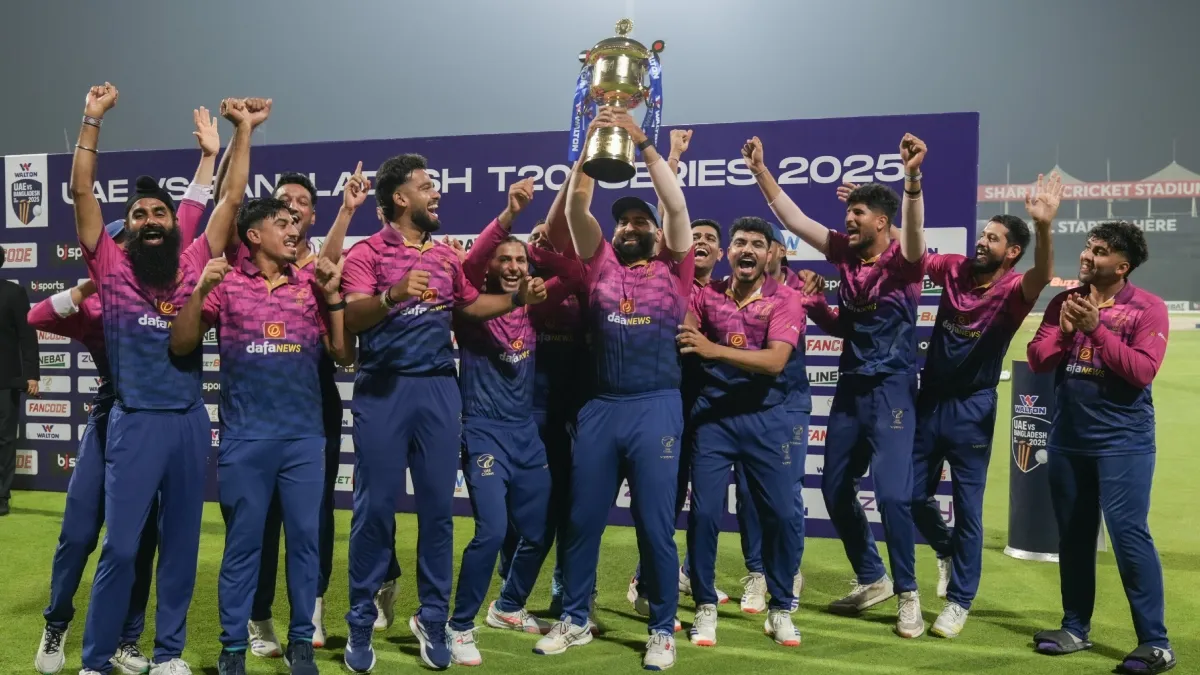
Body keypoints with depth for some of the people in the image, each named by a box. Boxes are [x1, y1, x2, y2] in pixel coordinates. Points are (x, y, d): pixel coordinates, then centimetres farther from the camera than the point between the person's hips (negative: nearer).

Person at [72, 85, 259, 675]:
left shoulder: (194, 262, 7)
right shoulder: (112, 267, 3)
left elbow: (231, 197, 8)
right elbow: (81, 192, -3)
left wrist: (243, 130, 6)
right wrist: (92, 120, -5)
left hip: (190, 420, 2)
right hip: (135, 421, -2)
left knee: (181, 541, 10)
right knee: (121, 545, 0)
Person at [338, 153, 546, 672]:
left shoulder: (446, 255, 14)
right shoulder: (367, 252, -2)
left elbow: (470, 305, 24)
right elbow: (351, 318, -16)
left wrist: (518, 298, 11)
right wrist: (393, 295, -33)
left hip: (439, 389, 4)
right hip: (383, 390, -4)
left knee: (438, 507, 7)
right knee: (375, 508, 1)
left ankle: (432, 619, 19)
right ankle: (361, 624, 15)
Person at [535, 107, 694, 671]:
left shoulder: (672, 269, 7)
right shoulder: (600, 264, 12)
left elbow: (676, 205, -3)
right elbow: (576, 207, 3)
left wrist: (642, 142, -5)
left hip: (656, 407, -2)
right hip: (599, 406, 3)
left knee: (655, 523, 3)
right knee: (582, 519, 10)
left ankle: (662, 630, 19)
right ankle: (575, 620, 26)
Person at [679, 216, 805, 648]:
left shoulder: (785, 299, -6)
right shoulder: (707, 295, 2)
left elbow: (775, 360, -20)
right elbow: (678, 334, 3)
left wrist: (713, 349, -30)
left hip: (766, 418, -1)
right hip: (713, 414, 1)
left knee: (780, 514, 2)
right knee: (703, 512, 0)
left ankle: (780, 609, 22)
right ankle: (705, 607, 18)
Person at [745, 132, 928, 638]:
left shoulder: (903, 260, -11)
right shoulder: (845, 253, 4)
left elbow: (914, 231, -33)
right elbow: (792, 217, 5)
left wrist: (913, 179, -49)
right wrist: (760, 170, -1)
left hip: (891, 389, -6)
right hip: (850, 387, 7)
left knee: (892, 493, -11)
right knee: (835, 488, 11)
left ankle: (907, 594, 9)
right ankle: (872, 579, 29)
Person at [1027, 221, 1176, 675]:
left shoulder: (1147, 308, -7)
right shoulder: (1064, 301, 7)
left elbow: (1142, 371, -18)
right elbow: (1037, 360, 2)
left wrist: (1096, 328, -21)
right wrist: (1065, 329, -15)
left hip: (1122, 442, -5)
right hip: (1067, 440, 5)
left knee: (1128, 534, -9)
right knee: (1073, 536, 12)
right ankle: (1075, 628, 25)